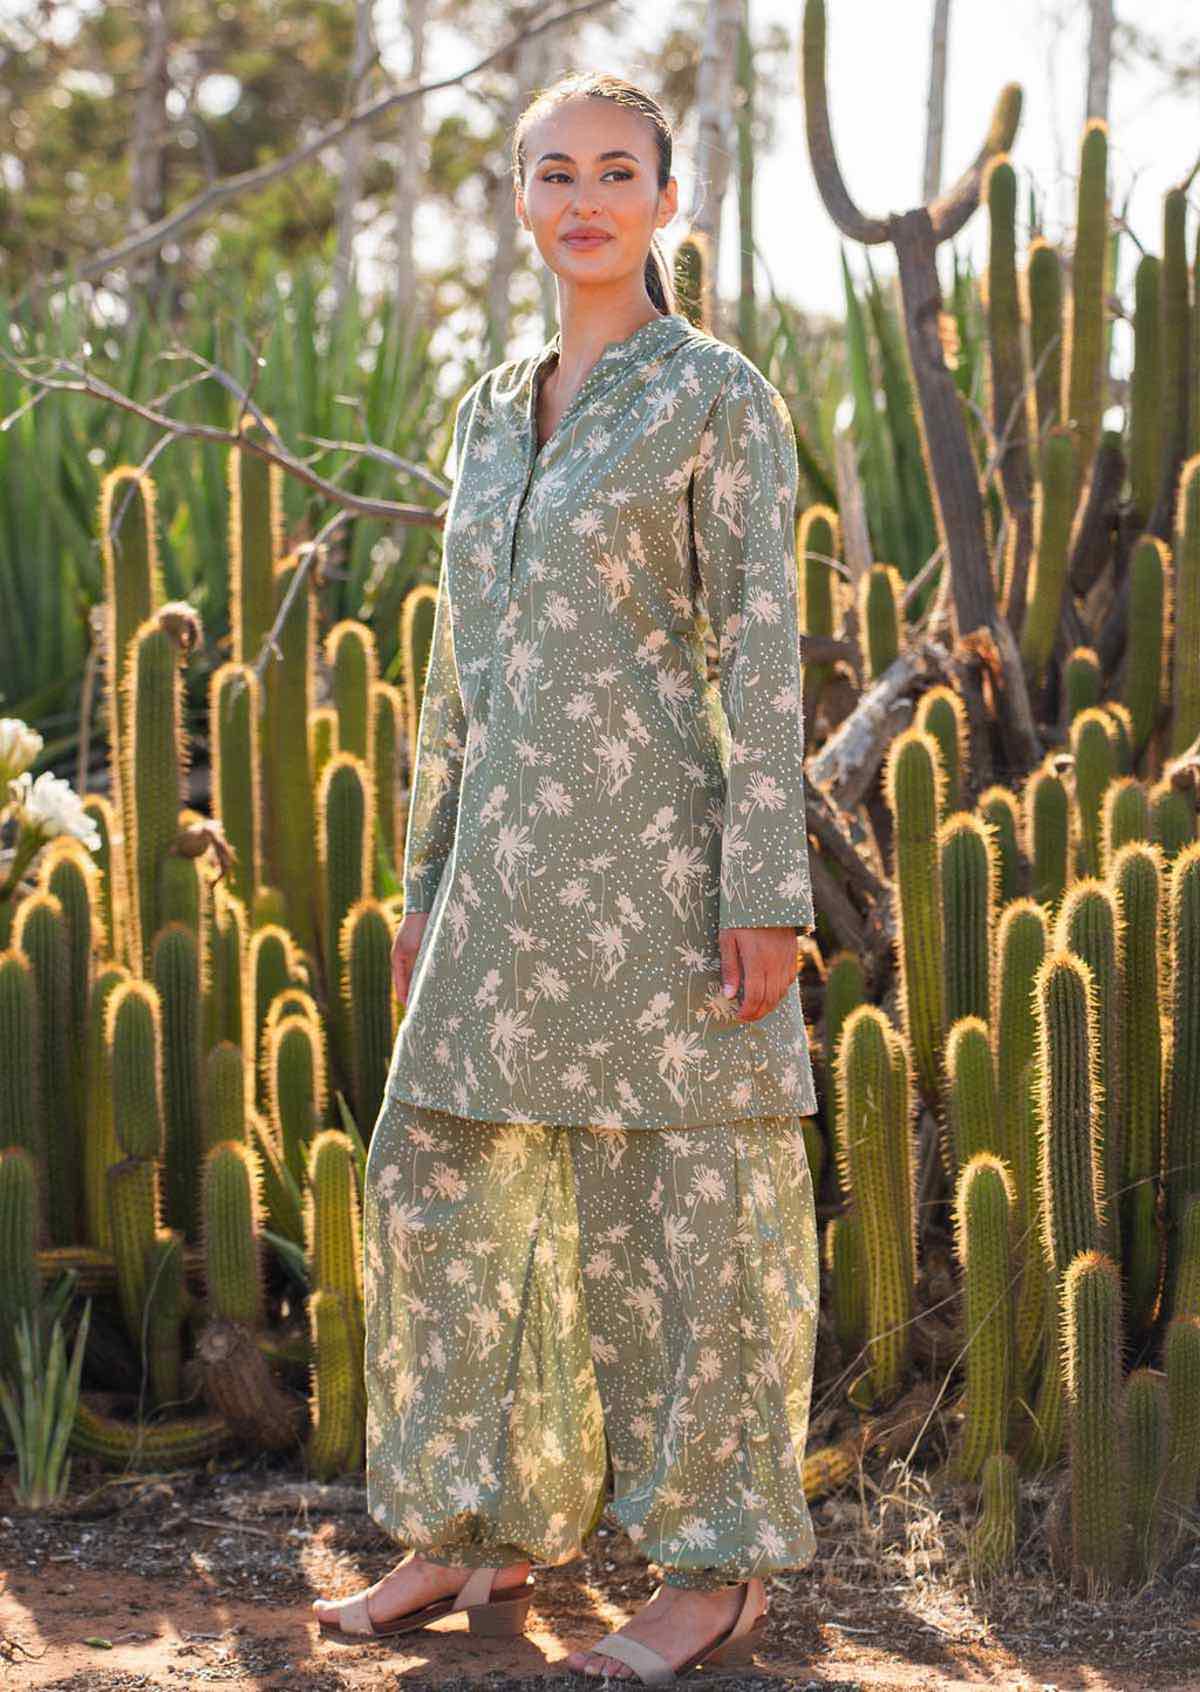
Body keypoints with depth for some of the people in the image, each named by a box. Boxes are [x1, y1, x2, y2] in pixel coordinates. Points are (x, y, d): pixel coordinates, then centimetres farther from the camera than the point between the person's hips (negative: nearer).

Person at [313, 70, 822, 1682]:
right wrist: (426, 885, 16)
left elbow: (763, 659, -10)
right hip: (517, 867, 7)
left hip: (666, 852, -7)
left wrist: (767, 897, -15)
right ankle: (476, 1541, 20)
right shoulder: (494, 411, 15)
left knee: (696, 1206, 0)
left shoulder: (722, 395, -5)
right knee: (441, 1191, 8)